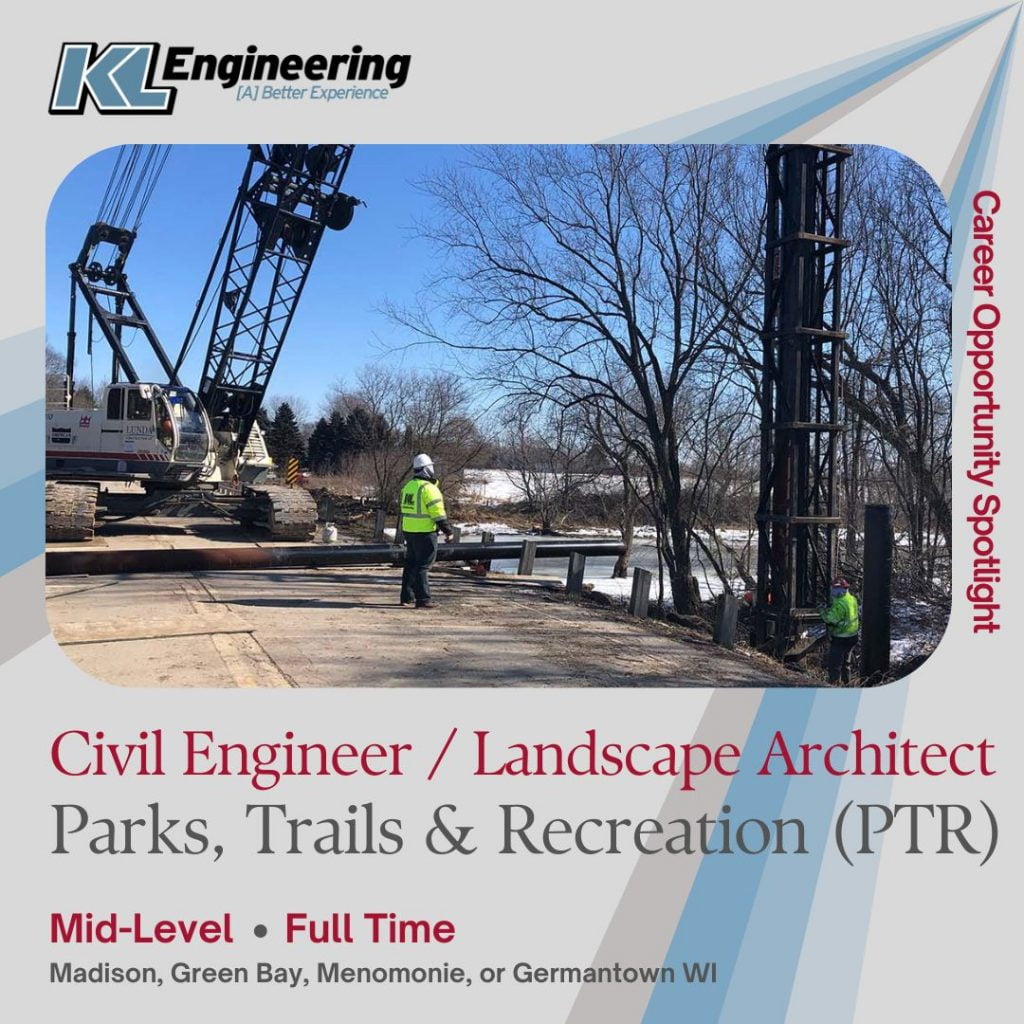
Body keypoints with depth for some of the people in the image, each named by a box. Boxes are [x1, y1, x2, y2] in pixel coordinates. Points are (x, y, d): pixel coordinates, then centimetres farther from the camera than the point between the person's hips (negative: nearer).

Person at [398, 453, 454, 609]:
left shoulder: (408, 486, 11)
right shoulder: (428, 488, -15)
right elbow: (438, 512, -18)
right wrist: (448, 530, -13)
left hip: (408, 531, 8)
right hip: (425, 532, -8)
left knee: (411, 564, 16)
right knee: (423, 566, -5)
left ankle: (406, 597, 22)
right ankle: (423, 599, -4)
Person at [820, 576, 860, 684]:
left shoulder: (840, 604, -25)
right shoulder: (852, 599, 4)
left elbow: (831, 620, -27)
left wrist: (823, 612, -11)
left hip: (840, 640, -9)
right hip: (852, 636, 9)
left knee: (834, 665, -2)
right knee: (845, 663, 24)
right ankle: (846, 683, 34)